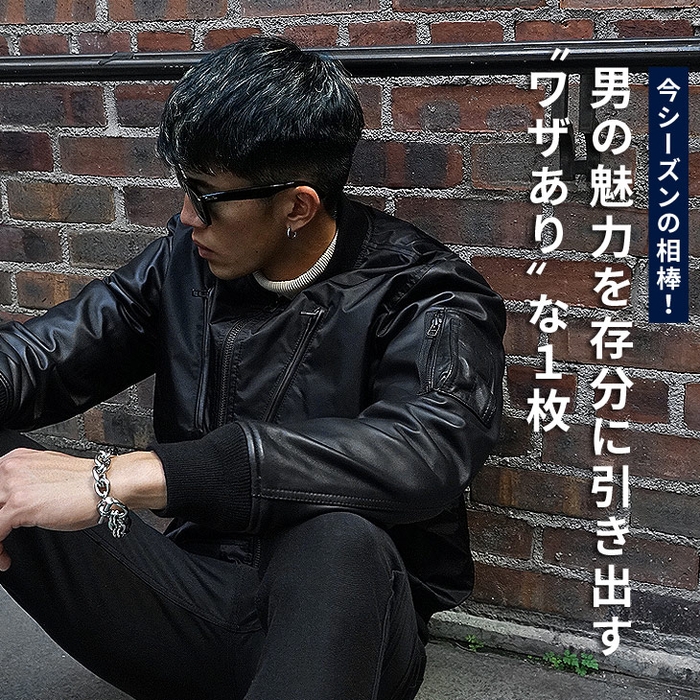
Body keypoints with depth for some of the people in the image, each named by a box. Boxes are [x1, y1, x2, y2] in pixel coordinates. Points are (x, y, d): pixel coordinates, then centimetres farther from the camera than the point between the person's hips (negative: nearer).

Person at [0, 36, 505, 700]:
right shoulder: (183, 260, 5)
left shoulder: (427, 301, -12)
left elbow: (418, 455, -33)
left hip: (343, 621, -4)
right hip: (198, 591, 5)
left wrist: (121, 478, -39)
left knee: (339, 538, -40)